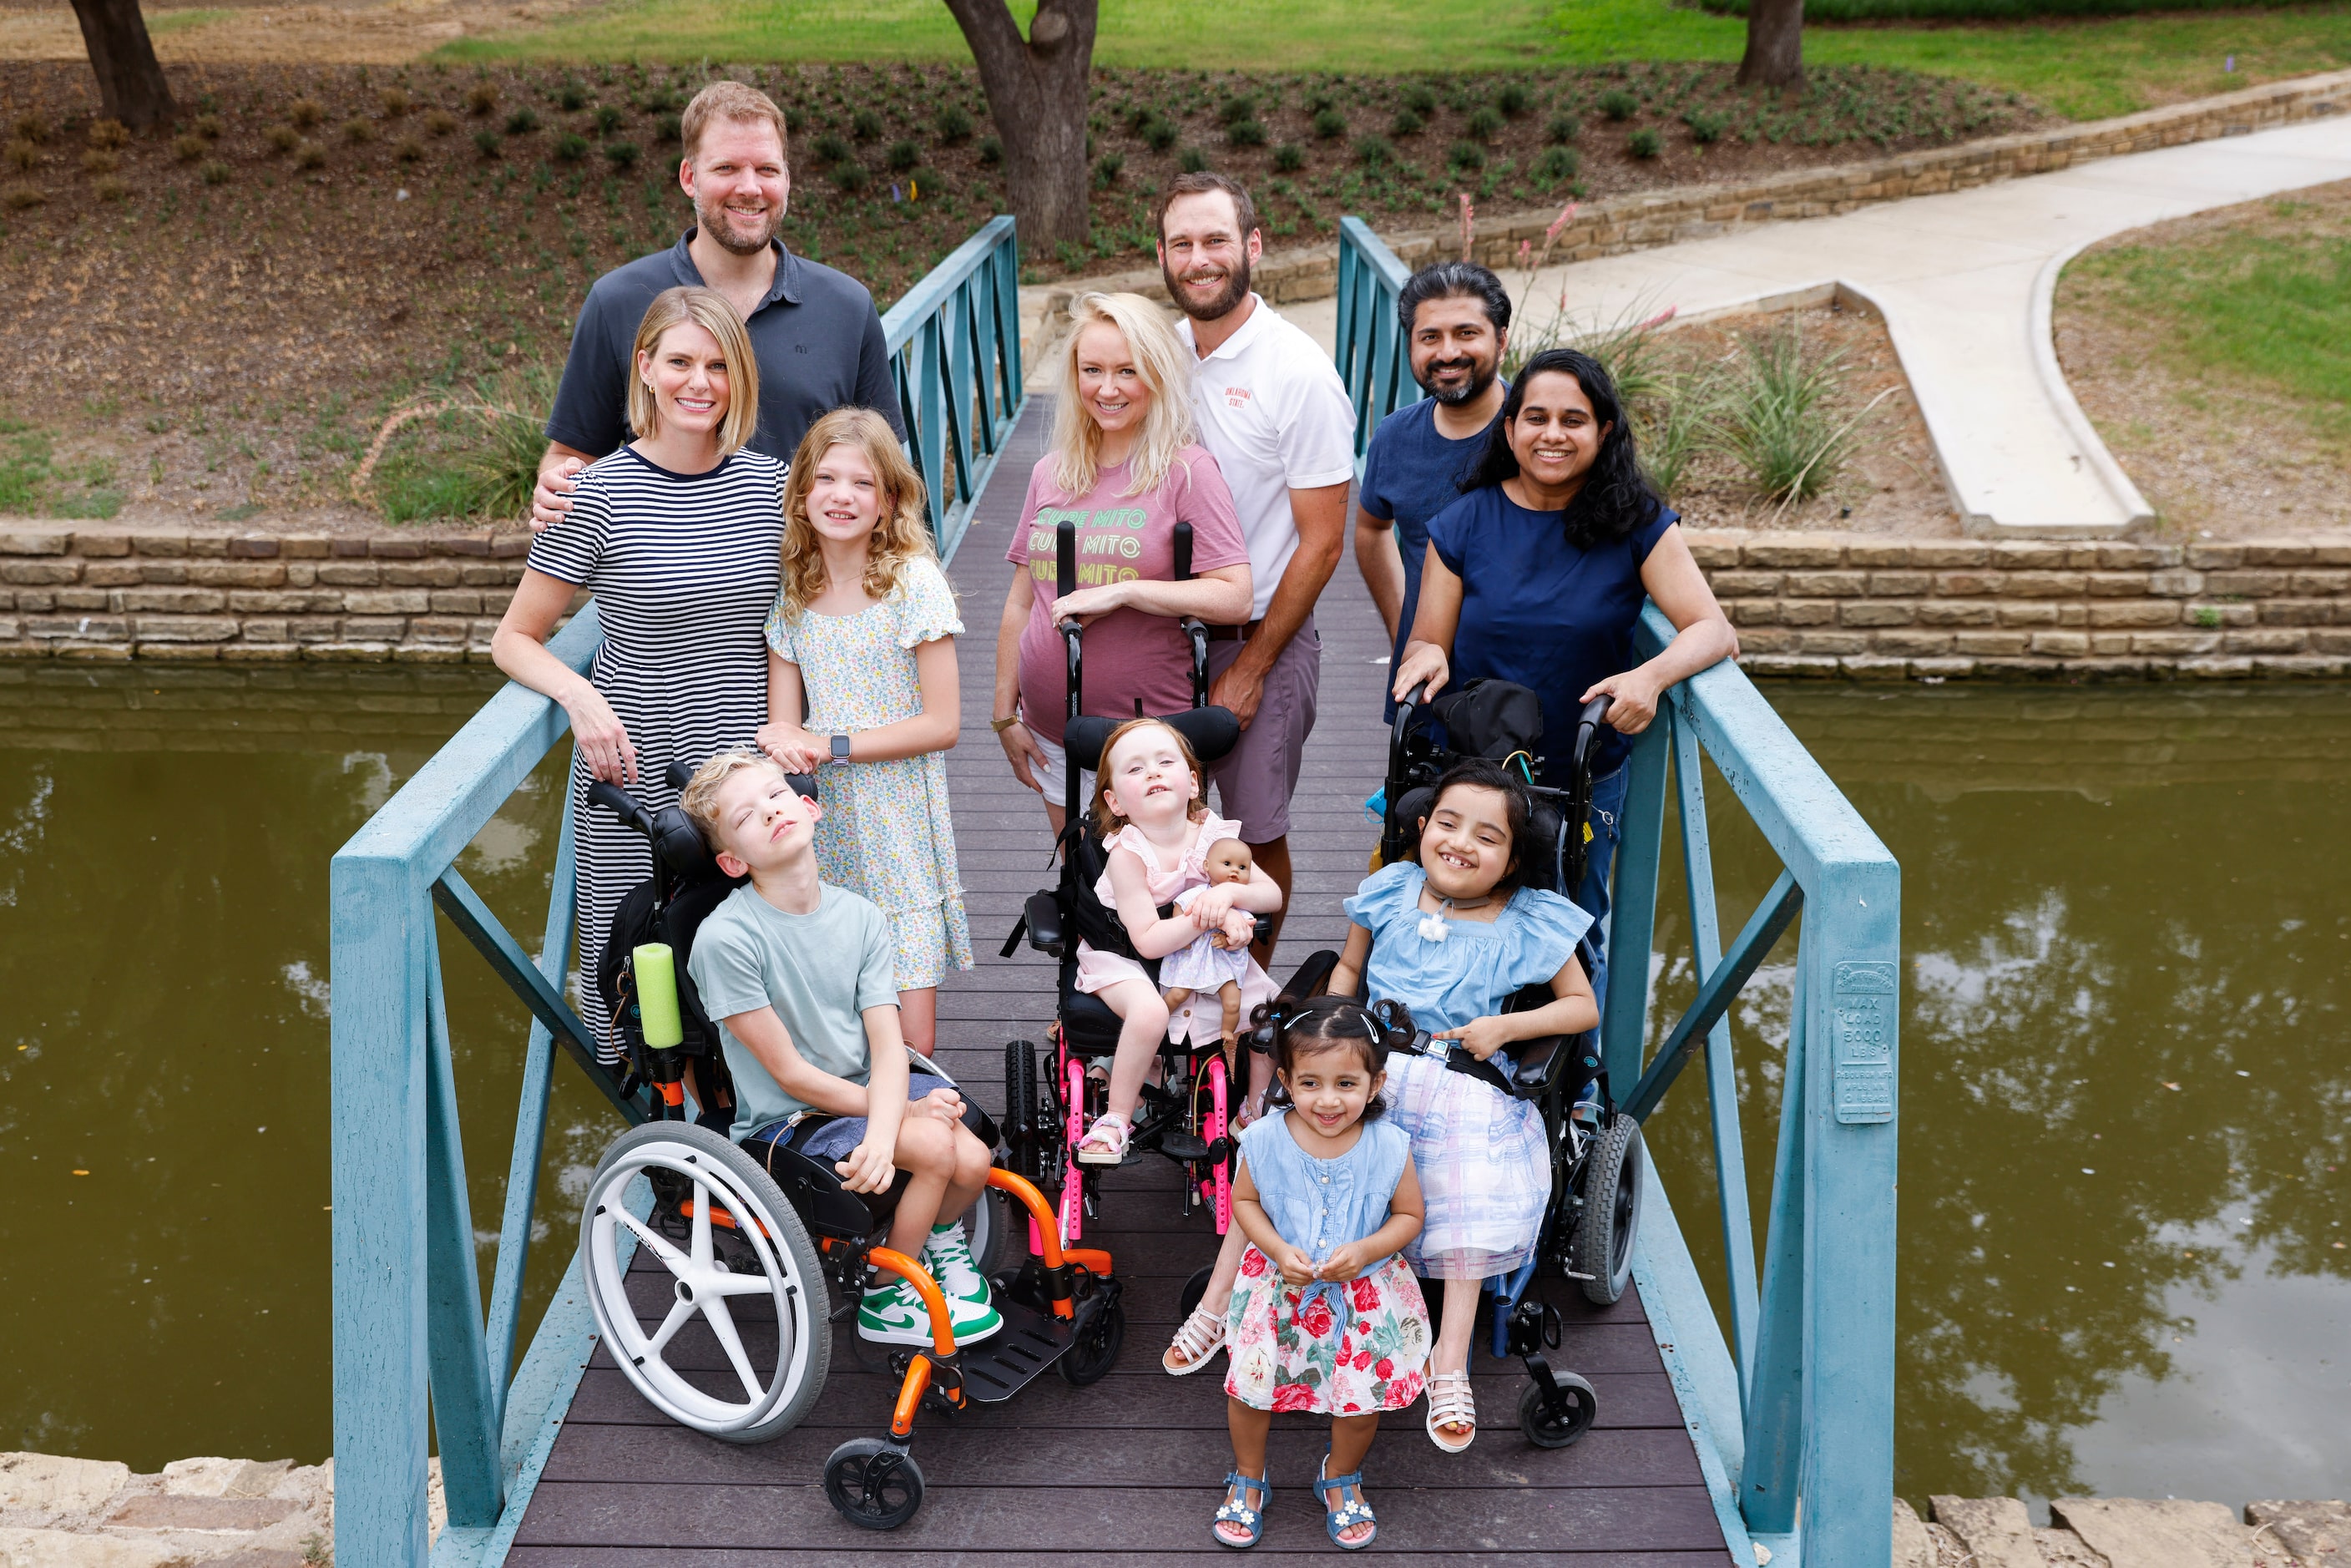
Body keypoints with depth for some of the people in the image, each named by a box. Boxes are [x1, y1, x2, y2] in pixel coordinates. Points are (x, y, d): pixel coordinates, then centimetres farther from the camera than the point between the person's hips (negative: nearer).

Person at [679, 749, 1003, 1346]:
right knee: (933, 1146, -22)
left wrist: (882, 1136, -30)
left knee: (973, 1163, -15)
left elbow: (888, 1044, -11)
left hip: (868, 1091, 5)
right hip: (786, 1122, -5)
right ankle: (887, 1299, 0)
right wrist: (903, 1113, -16)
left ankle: (941, 1236, 21)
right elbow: (790, 1072, -17)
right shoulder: (725, 938, -21)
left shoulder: (860, 916, -4)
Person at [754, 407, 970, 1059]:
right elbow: (782, 719, 7)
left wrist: (833, 746, -13)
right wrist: (786, 738, -18)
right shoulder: (791, 593, 6)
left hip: (902, 822, -4)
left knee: (910, 1031, -5)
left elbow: (942, 723, -9)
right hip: (826, 819, 4)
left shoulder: (914, 582, -8)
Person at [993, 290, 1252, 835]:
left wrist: (1121, 591, -21)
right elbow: (1021, 602, 12)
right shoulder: (1050, 474, 7)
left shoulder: (1186, 471, -8)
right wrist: (1005, 714, 12)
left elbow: (1235, 597, -16)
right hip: (1053, 735, 5)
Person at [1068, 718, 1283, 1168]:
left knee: (1268, 1008, -5)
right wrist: (1215, 918, -33)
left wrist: (1229, 892, -26)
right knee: (1149, 1012, -35)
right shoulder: (1127, 853, -24)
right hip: (1123, 955, -5)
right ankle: (1117, 1118, -14)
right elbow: (1148, 940, -28)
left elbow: (1273, 894, -5)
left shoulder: (1214, 834, -10)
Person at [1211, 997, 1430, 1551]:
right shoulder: (1267, 1141, -18)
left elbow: (1409, 1215, -5)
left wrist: (1365, 1251, -22)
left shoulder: (1387, 1146, -18)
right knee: (1248, 1384, 5)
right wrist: (1279, 1250, -18)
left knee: (1362, 1398, 4)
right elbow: (1244, 1201, -2)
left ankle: (1341, 1477, 37)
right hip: (1280, 1284, 0)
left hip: (1364, 1291, 0)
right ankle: (1248, 1477, 35)